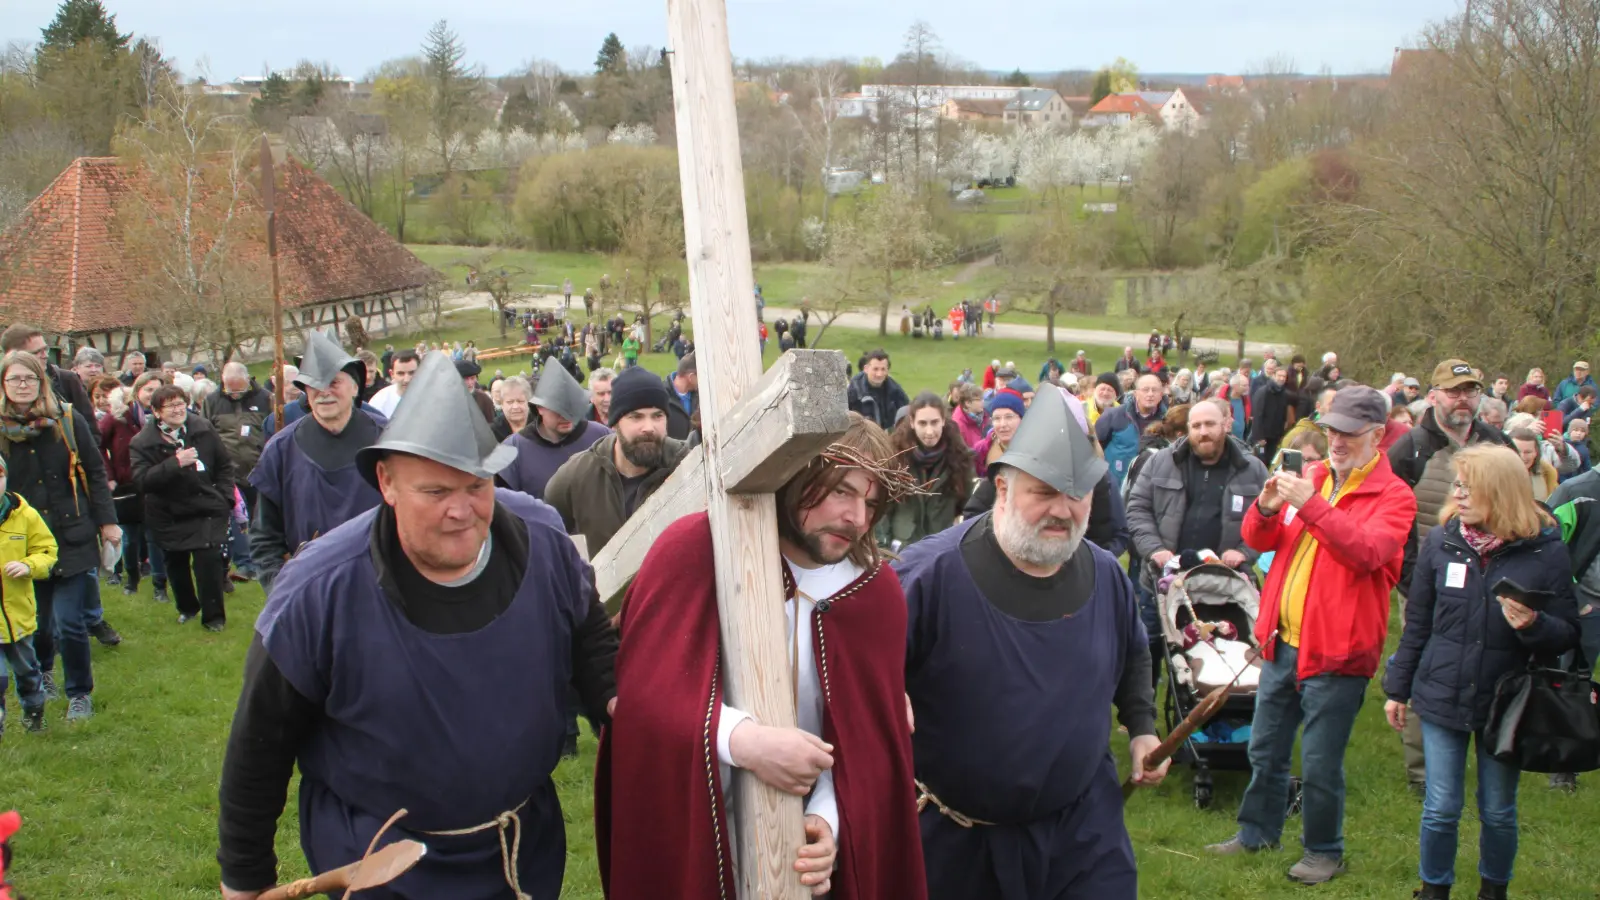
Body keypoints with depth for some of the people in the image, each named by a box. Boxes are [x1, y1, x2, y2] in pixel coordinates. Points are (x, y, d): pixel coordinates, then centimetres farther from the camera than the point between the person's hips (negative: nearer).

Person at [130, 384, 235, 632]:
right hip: (169, 516, 1)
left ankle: (213, 615, 1)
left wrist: (225, 497, 0)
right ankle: (187, 607, 37)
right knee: (176, 564, 13)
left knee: (208, 559, -13)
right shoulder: (142, 443, -10)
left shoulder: (202, 428, -4)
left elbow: (224, 465, 8)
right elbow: (140, 481, -23)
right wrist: (175, 463, -30)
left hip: (207, 509, -1)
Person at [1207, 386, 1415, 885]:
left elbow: (1367, 550, -24)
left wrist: (1311, 505, -30)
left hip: (1335, 651, -6)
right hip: (1282, 640, 6)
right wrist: (1266, 507, -14)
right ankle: (1257, 832, 33)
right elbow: (1258, 539, 8)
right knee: (1266, 750, 17)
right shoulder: (1310, 477, 10)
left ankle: (1325, 852, 19)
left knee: (1320, 764, 2)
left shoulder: (1393, 496, -6)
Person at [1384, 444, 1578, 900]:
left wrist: (1532, 624, -27)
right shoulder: (1441, 542, -3)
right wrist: (1397, 688, 8)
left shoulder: (1546, 552, -10)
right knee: (1440, 808, 6)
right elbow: (1417, 624, 5)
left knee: (1498, 812, 12)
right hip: (1441, 696, 1)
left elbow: (1567, 636, -6)